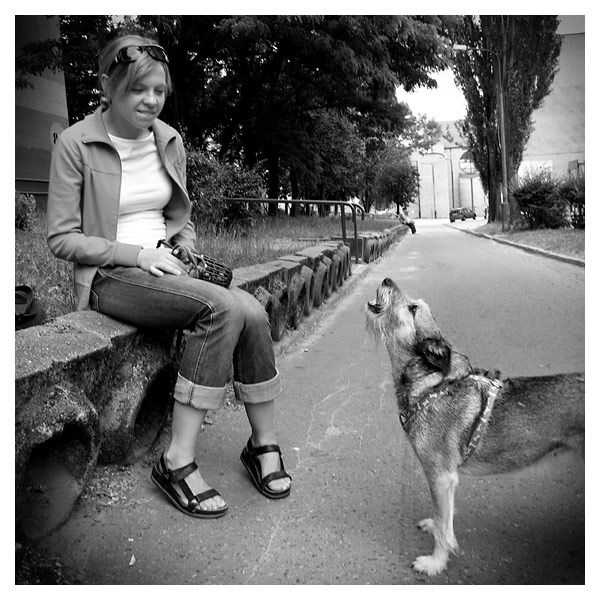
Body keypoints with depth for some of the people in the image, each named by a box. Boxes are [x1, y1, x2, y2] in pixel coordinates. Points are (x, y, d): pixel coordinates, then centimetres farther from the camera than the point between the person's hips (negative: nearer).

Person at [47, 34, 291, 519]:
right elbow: (62, 238, -6)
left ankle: (264, 444, -6)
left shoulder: (170, 141, 11)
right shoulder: (76, 144, -5)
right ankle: (179, 461, -22)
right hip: (110, 277, -5)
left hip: (165, 268, 5)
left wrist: (187, 256, -1)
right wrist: (137, 253, -17)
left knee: (252, 312, -23)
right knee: (222, 307, -31)